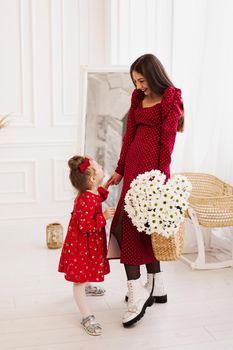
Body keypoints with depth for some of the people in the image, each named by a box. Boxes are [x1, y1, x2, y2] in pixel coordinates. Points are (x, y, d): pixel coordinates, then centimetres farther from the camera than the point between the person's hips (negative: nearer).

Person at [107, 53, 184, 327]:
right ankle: (156, 287, 21)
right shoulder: (138, 99, 16)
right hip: (133, 163, 8)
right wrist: (120, 169, 15)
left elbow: (167, 142, -9)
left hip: (152, 165, -8)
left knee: (130, 222, -13)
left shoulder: (170, 101, -5)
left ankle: (137, 292, -7)